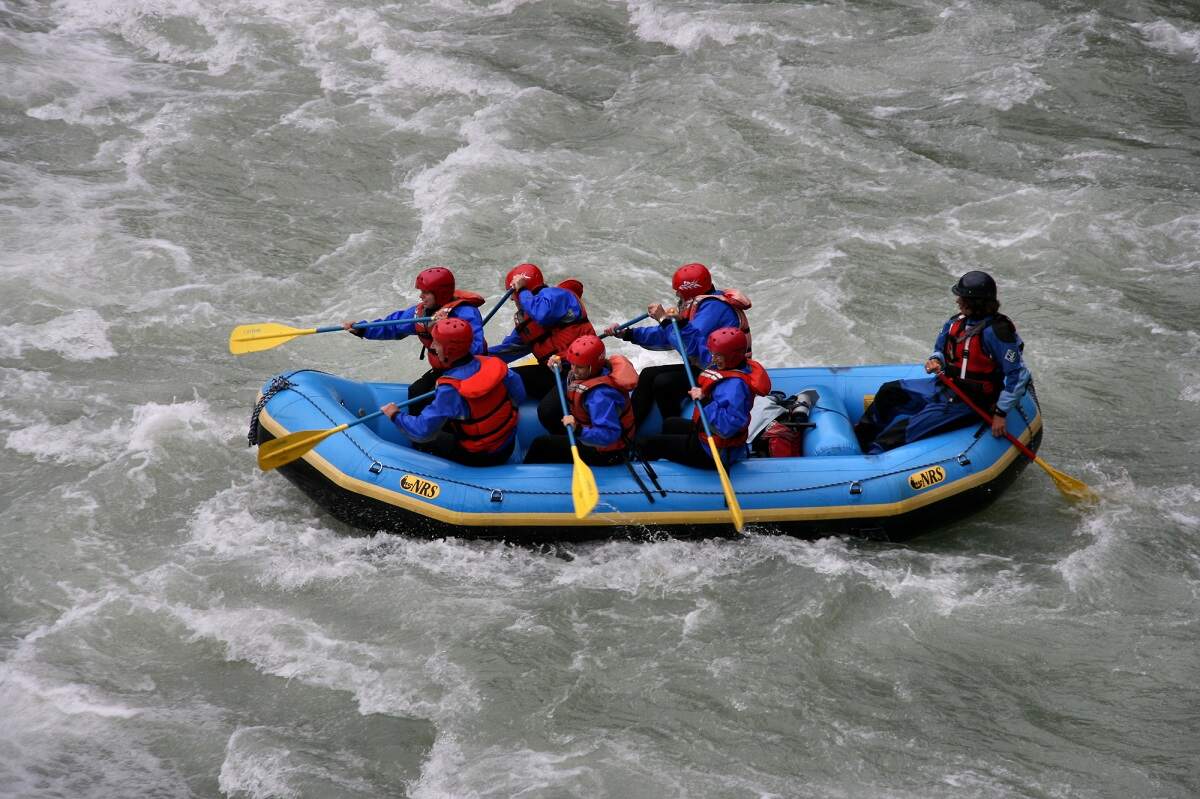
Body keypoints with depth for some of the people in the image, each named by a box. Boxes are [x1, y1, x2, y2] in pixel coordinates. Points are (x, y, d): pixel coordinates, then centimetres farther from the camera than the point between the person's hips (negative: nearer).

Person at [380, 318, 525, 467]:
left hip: (478, 458, -6)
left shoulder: (450, 390, -29)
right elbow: (519, 395, -1)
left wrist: (396, 415, -6)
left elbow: (423, 431, -24)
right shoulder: (494, 364, -14)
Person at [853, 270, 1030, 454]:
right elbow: (941, 348, 19)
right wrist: (935, 361, -6)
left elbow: (1018, 374, -21)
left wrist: (1001, 413, -20)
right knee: (890, 391, 9)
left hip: (967, 403, -9)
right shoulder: (958, 321, 1)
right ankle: (860, 438, 18)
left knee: (905, 430, -17)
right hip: (945, 385, 9)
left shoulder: (995, 332, -24)